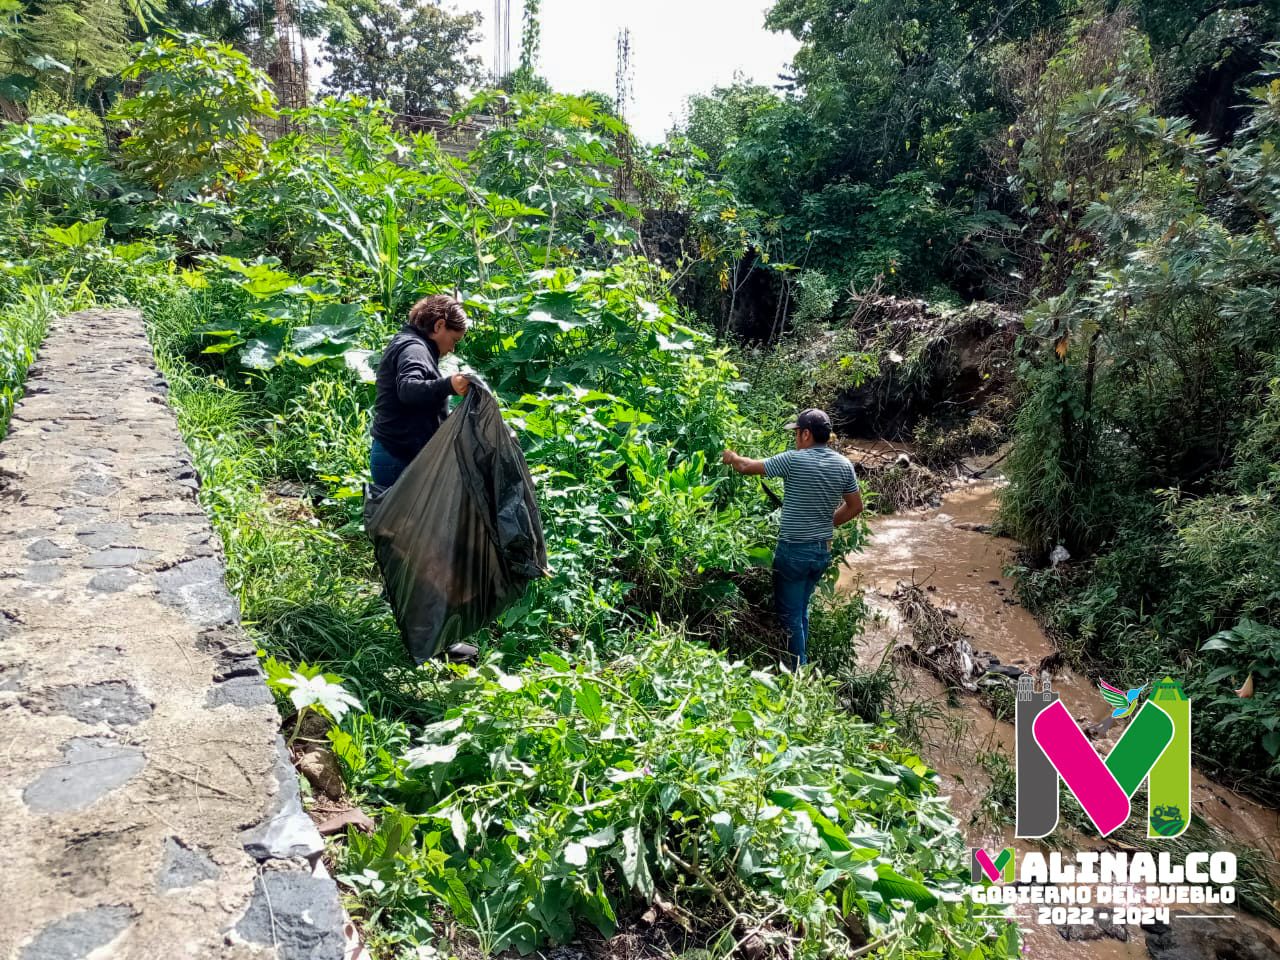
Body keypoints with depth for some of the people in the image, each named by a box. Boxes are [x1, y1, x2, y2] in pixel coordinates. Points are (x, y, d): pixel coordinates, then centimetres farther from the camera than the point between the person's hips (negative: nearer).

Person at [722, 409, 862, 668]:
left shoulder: (793, 460, -16)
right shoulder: (844, 465, 0)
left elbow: (749, 468, -5)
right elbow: (855, 506, 8)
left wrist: (733, 458, 15)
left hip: (793, 551, -6)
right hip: (823, 550, 6)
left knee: (790, 615, 7)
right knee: (801, 610, 22)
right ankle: (803, 663, 31)